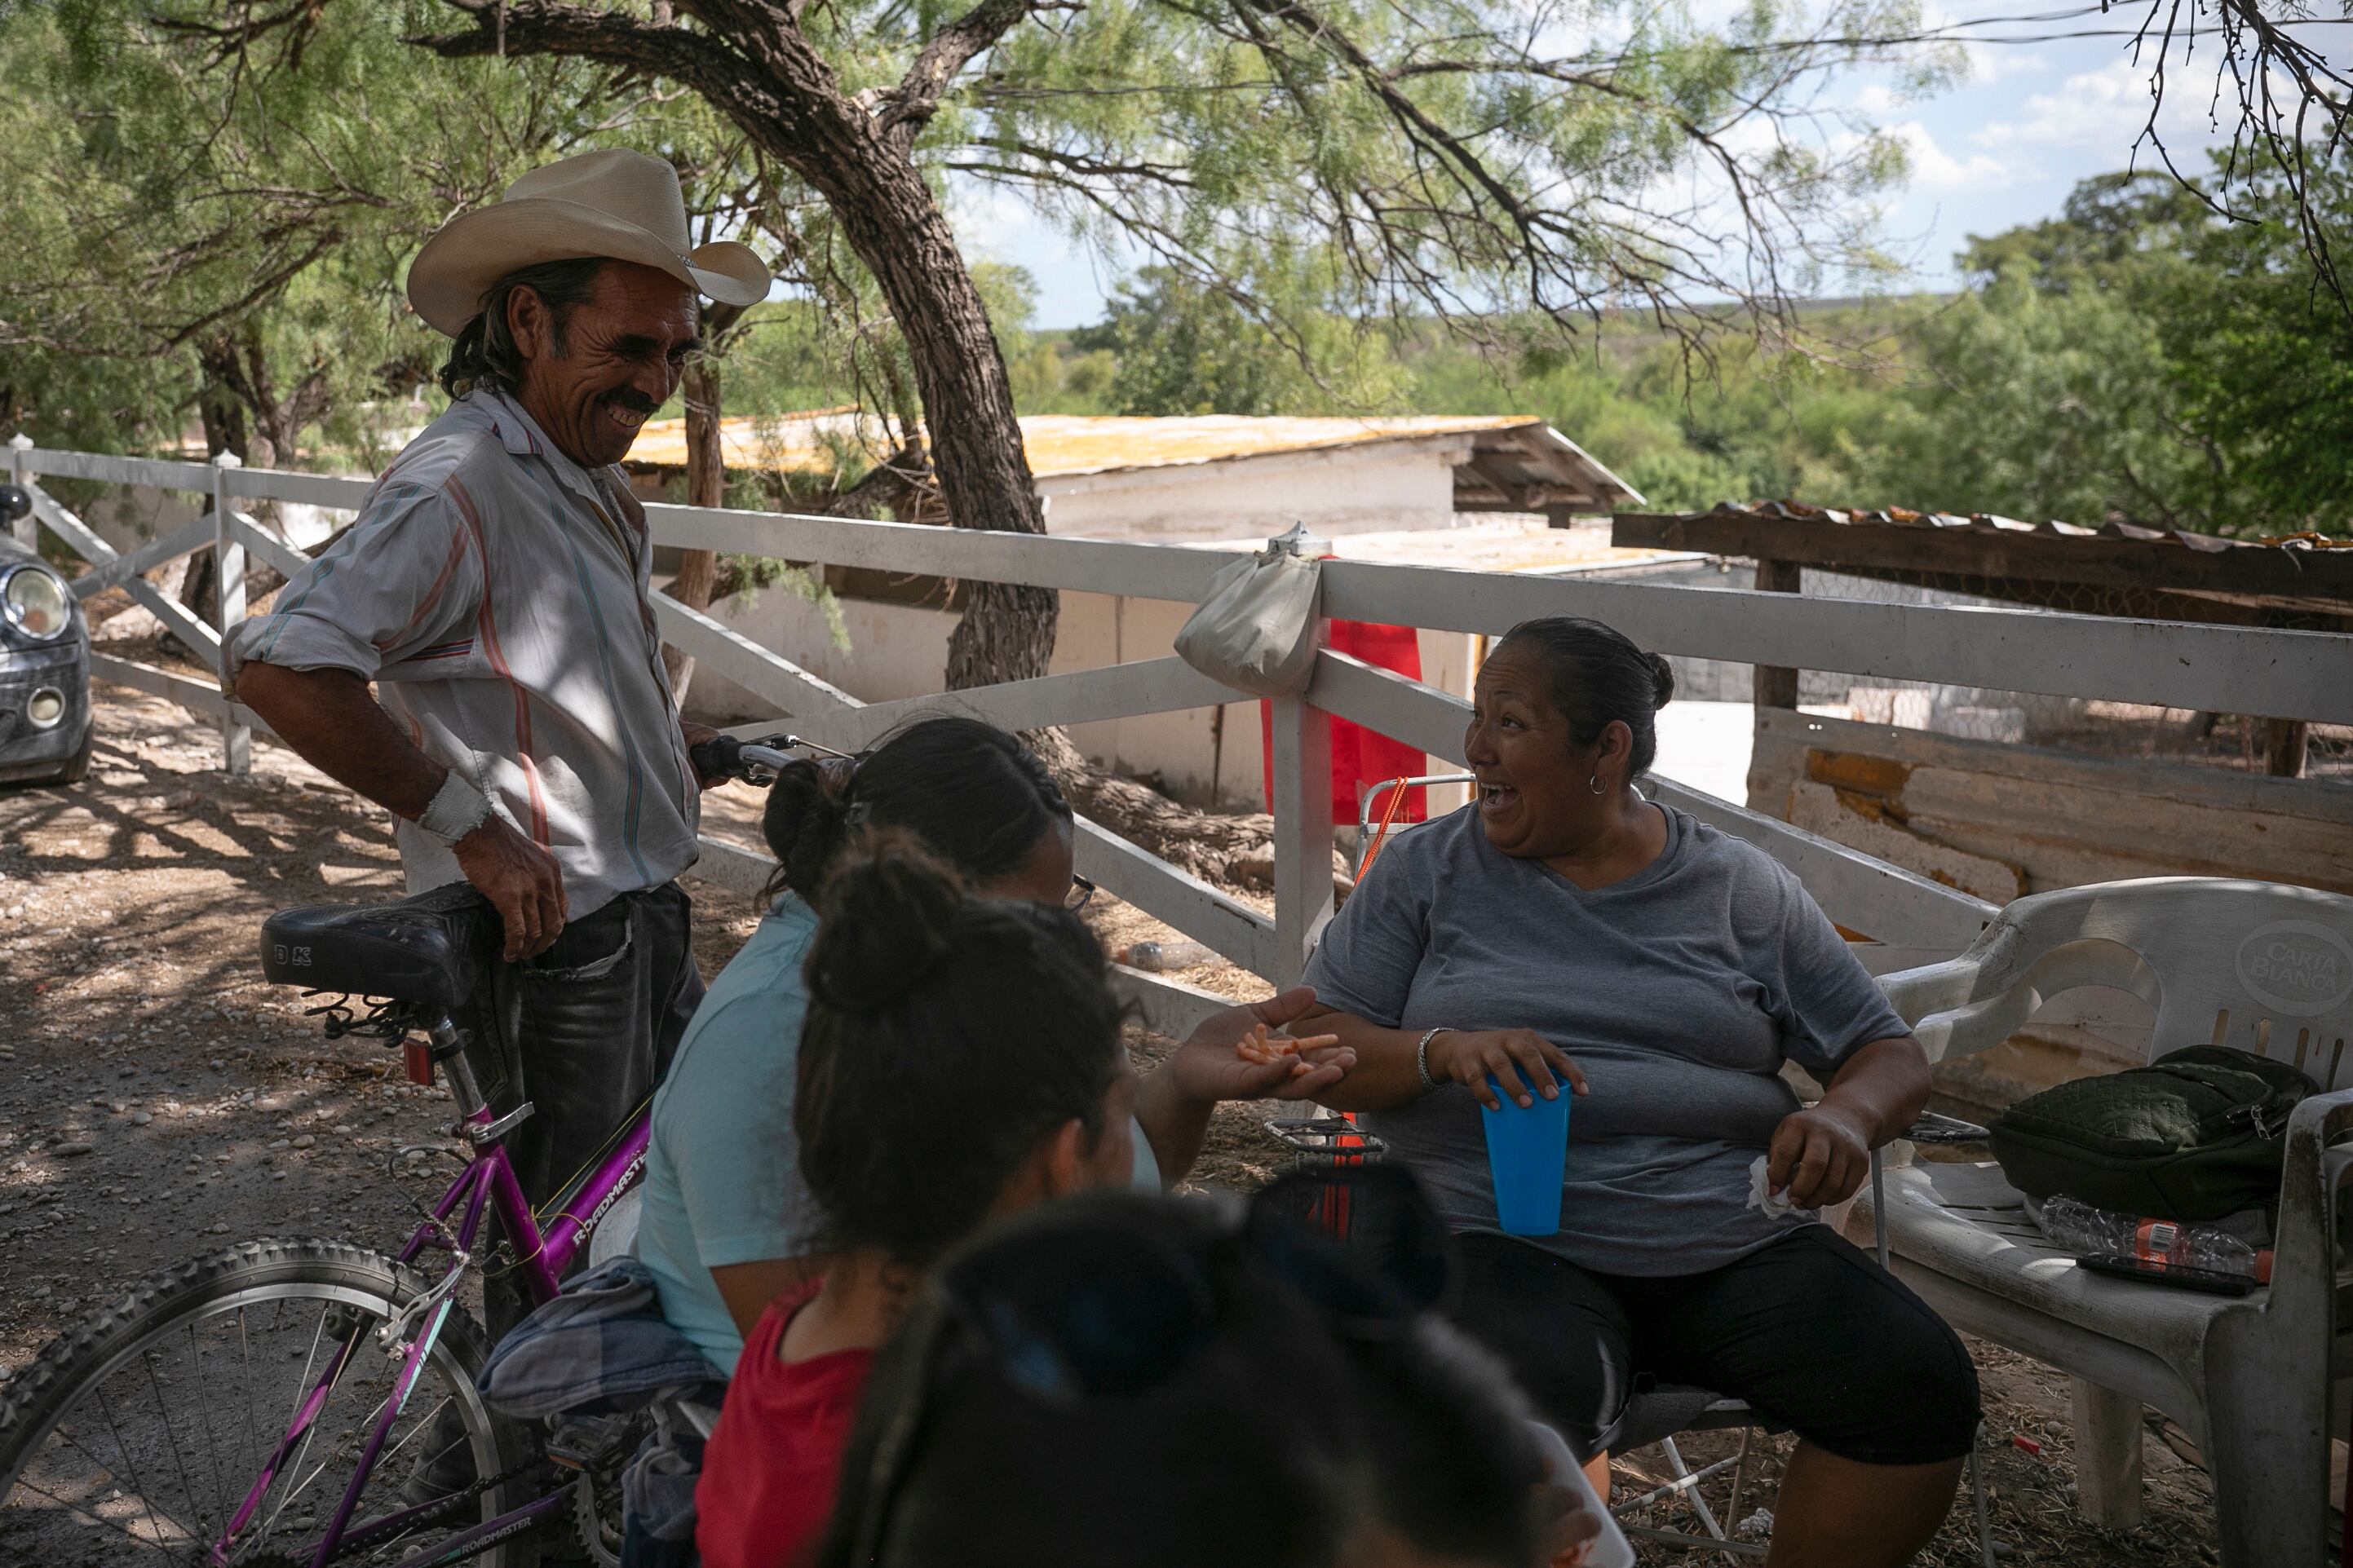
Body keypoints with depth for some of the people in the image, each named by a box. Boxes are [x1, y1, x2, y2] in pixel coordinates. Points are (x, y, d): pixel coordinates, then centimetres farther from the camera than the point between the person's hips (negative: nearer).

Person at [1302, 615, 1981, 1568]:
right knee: (1533, 1402, -36)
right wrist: (1446, 1049, -15)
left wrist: (1845, 1117, -10)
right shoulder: (1426, 870, 10)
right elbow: (1317, 1046, 6)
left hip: (1733, 1245, 3)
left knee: (1922, 1385, -20)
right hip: (1504, 1236, -2)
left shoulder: (1741, 890, 12)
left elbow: (1889, 1055, 14)